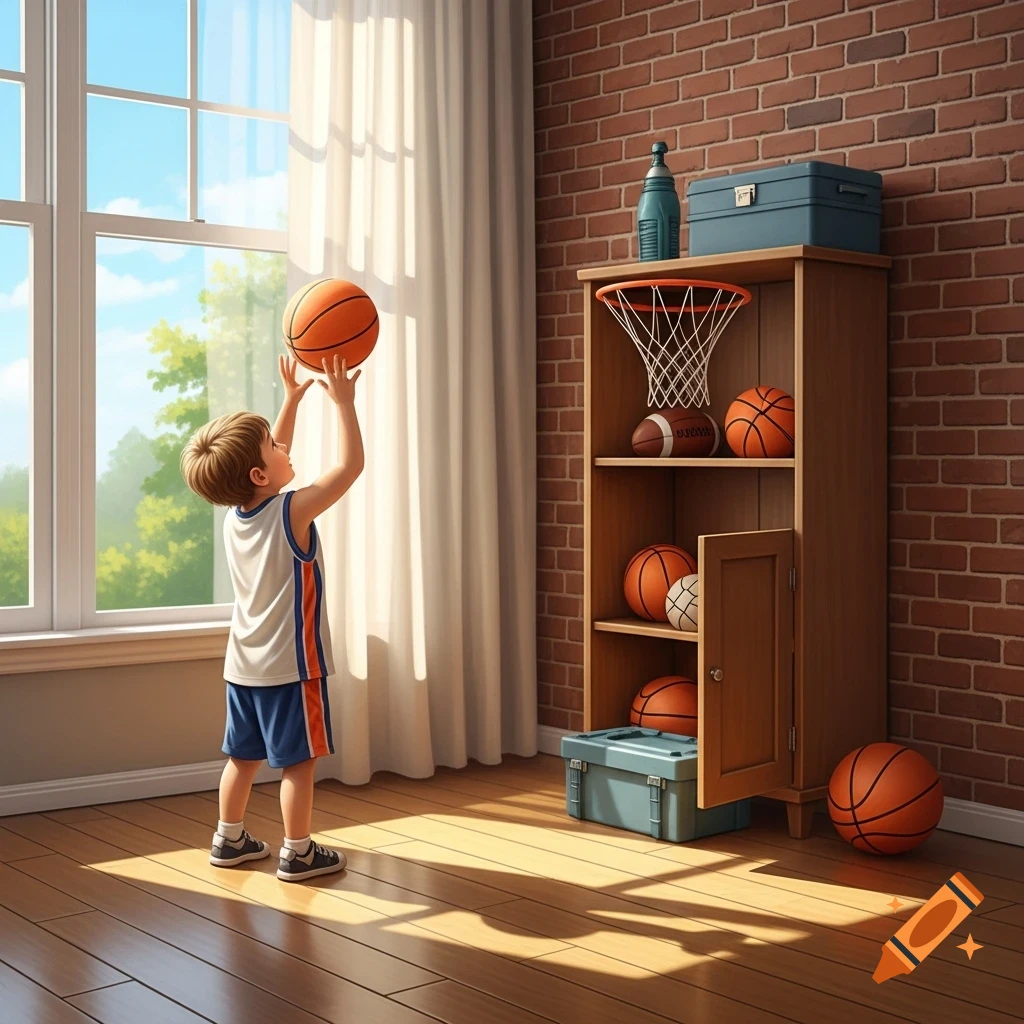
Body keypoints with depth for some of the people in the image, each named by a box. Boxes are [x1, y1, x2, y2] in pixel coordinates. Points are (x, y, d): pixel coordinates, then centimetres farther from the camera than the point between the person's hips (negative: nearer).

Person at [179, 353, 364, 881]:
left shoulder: (235, 512, 2)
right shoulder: (292, 511, -20)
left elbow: (272, 458, 17)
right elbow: (351, 464, -20)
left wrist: (292, 398, 17)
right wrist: (343, 402, -14)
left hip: (244, 664, 7)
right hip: (291, 664, -7)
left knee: (244, 756, 18)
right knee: (298, 760, 3)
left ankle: (229, 840, 28)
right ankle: (298, 853, 11)